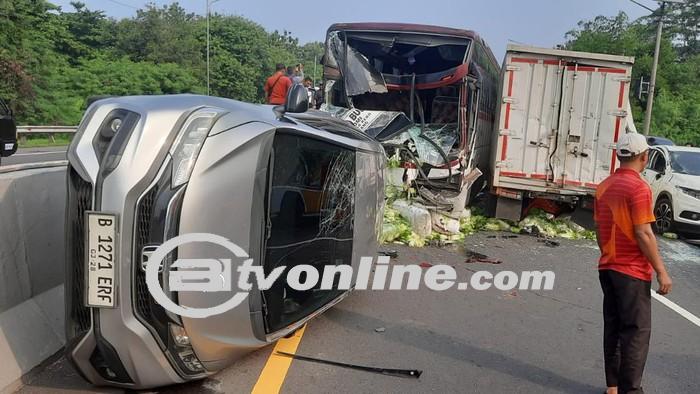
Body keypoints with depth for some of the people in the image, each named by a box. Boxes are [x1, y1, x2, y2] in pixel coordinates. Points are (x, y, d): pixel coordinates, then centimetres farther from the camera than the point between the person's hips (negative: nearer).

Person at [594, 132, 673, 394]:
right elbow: (643, 234, -20)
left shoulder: (604, 186, 8)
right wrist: (661, 272, -14)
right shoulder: (639, 188, -16)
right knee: (636, 332, 1)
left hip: (608, 268, 8)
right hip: (633, 272, -7)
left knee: (613, 328, 13)